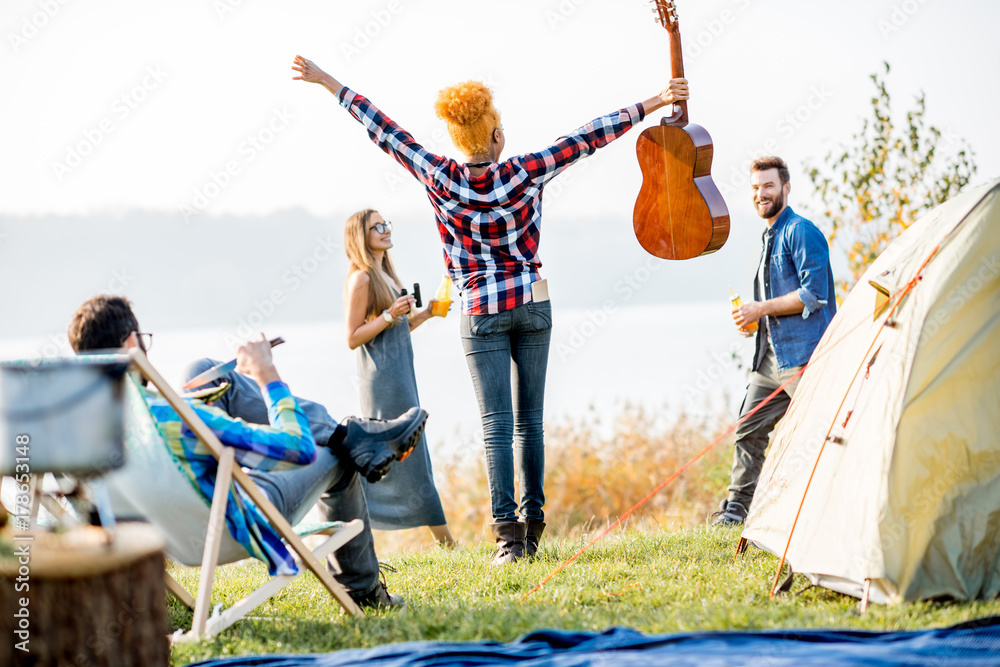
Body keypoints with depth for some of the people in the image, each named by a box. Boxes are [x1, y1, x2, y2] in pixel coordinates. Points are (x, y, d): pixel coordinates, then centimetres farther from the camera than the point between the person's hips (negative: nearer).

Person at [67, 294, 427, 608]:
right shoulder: (173, 418, -39)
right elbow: (299, 450, -31)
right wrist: (267, 376, -17)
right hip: (241, 532, -7)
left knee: (206, 372, 6)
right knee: (336, 457, 19)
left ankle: (349, 434, 11)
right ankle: (363, 589, 40)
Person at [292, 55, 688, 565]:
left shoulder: (440, 178, -9)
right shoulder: (524, 174, -10)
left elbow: (384, 132, -1)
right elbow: (588, 138, -7)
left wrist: (329, 84, 9)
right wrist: (653, 103, -2)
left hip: (481, 312, -1)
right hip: (532, 304, 1)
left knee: (497, 425, -3)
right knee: (530, 420, 10)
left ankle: (507, 532, -12)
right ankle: (532, 522, 13)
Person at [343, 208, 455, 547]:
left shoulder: (385, 275, 16)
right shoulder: (361, 279, -11)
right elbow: (353, 338, -14)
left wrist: (424, 314, 9)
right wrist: (390, 316, -21)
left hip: (400, 374, 10)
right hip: (382, 376, -10)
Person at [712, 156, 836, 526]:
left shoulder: (801, 232, -8)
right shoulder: (770, 237, 21)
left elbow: (814, 295, -18)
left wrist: (761, 309, -14)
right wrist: (751, 318, 11)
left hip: (802, 354, -10)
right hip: (771, 354, 10)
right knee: (749, 429, 9)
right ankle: (736, 508, 16)